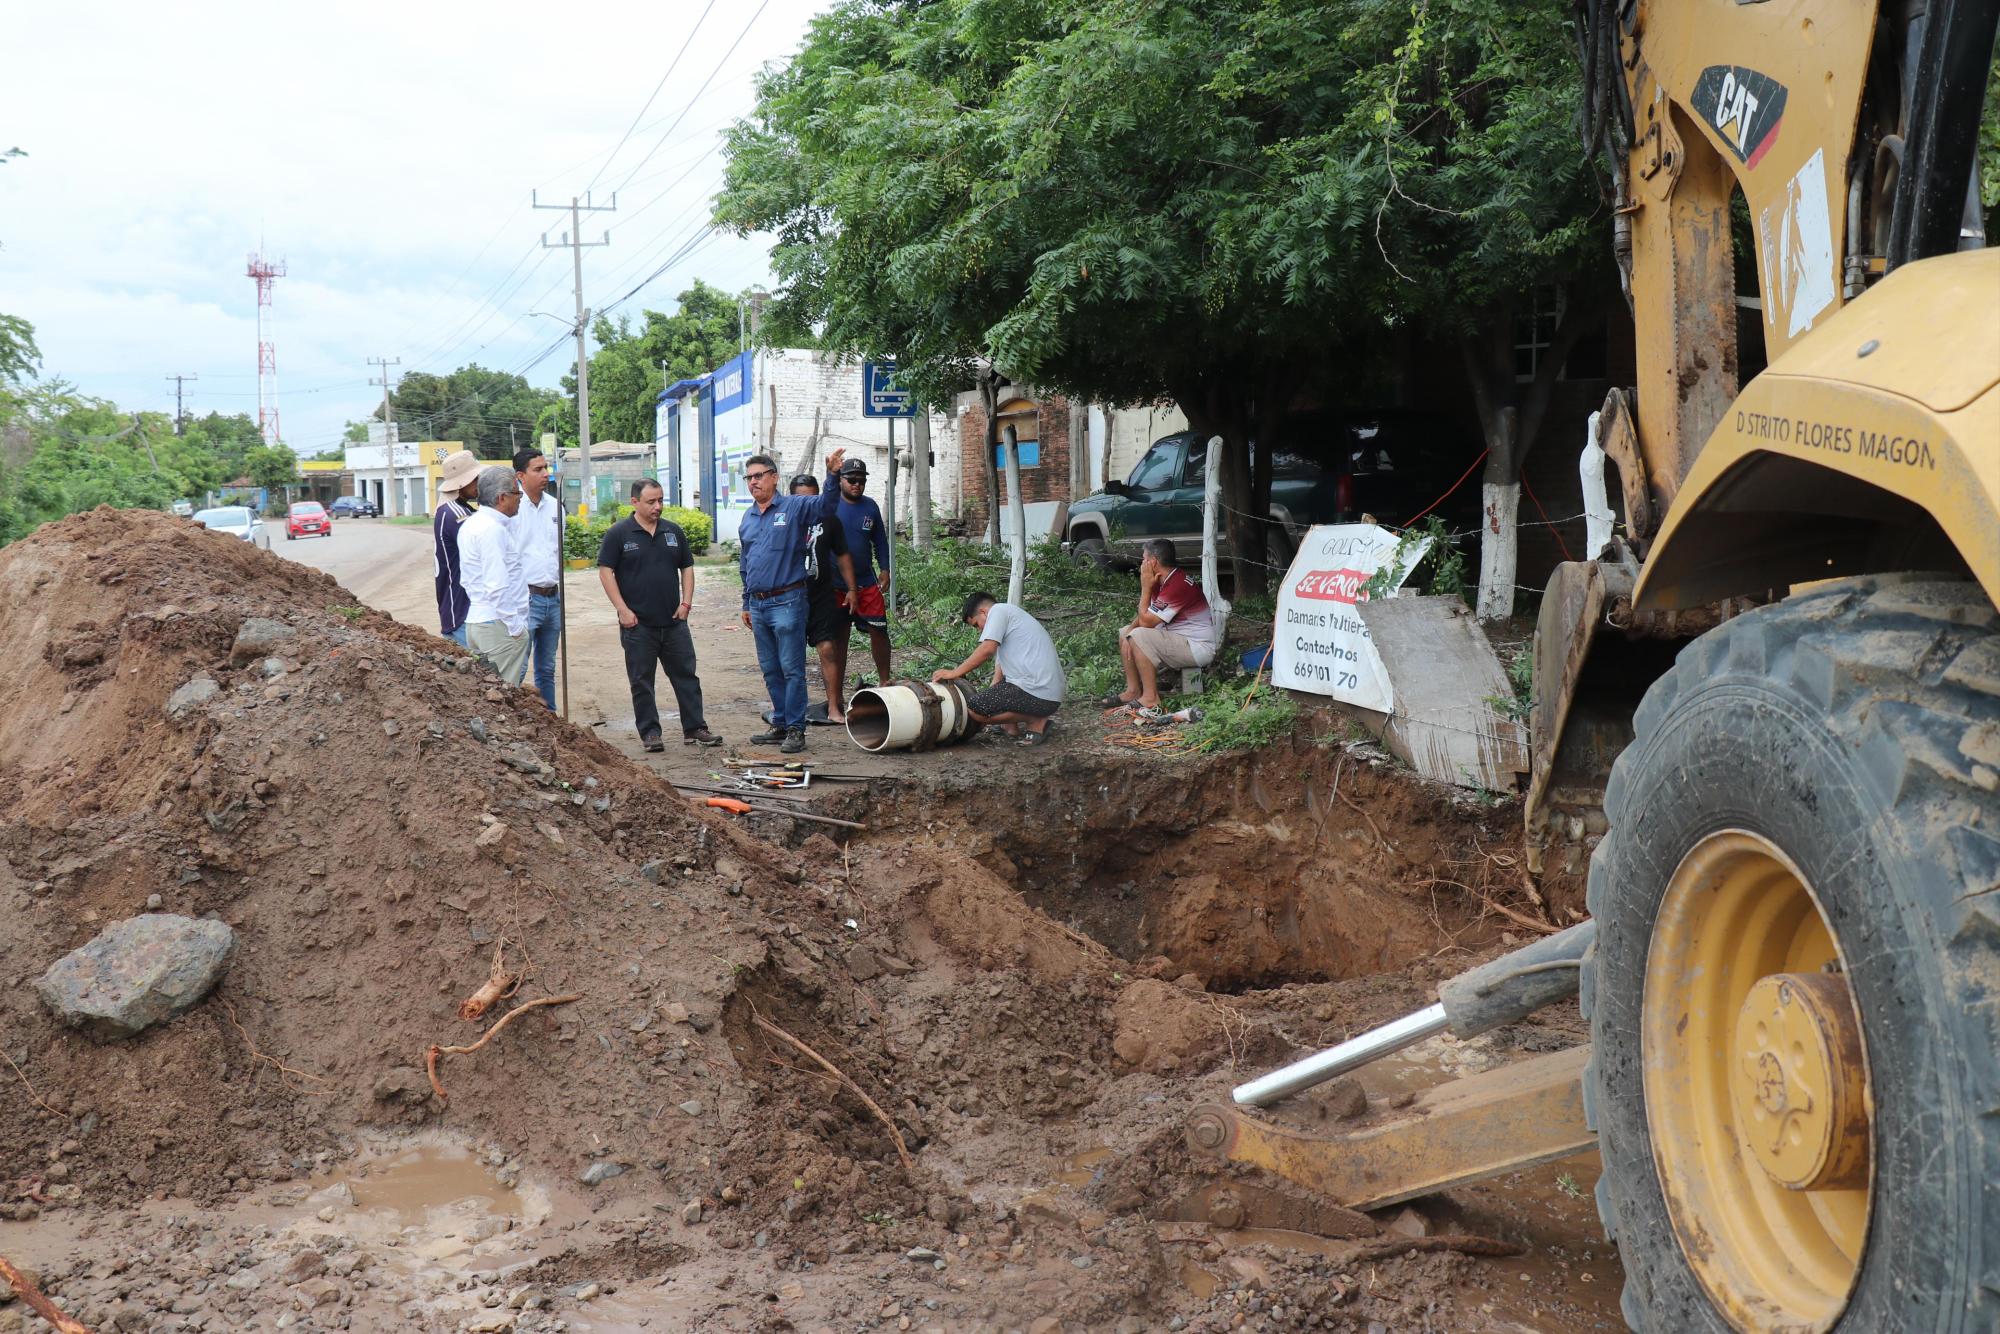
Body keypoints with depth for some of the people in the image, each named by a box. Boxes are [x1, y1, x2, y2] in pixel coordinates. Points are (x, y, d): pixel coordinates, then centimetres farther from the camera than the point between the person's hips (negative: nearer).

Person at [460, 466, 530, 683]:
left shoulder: (471, 524, 13)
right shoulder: (493, 529, -17)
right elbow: (497, 587, -22)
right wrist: (515, 626, -18)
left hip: (476, 621, 10)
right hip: (499, 625, -10)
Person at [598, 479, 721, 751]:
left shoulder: (673, 531, 9)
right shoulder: (619, 533, -3)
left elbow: (687, 567, 15)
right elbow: (606, 572, -6)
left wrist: (686, 602, 3)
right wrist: (622, 610, -12)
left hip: (674, 621, 4)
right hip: (638, 623, -4)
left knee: (686, 676, 6)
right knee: (641, 682, 3)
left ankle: (694, 728, 13)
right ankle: (649, 732, 12)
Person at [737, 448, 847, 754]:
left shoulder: (793, 507, -4)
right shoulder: (747, 519, 16)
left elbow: (825, 505, -22)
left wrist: (832, 476, -39)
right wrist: (747, 604, 22)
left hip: (787, 601, -7)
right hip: (758, 605, 7)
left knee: (791, 668, -5)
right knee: (770, 670, 13)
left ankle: (795, 729, 0)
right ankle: (779, 724, 22)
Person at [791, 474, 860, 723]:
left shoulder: (828, 521, 5)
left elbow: (843, 557, 13)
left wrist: (852, 589, 10)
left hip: (822, 597, 1)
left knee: (828, 649, -6)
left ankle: (834, 707, -3)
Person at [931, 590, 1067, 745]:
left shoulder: (998, 609, -1)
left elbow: (987, 649, -15)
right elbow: (1001, 669, 23)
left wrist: (954, 673, -8)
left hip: (1038, 694, -10)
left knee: (974, 707, -12)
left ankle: (1036, 721, -5)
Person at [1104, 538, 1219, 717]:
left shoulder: (1178, 586, -25)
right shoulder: (1164, 581, 7)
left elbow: (1146, 621, -22)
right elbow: (1145, 615, 12)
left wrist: (1145, 587, -14)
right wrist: (1129, 631, -7)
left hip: (1198, 648, -11)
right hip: (1179, 639, 11)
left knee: (1139, 636, -28)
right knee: (1125, 633, 13)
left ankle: (1150, 699, -21)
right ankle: (1133, 691, 8)